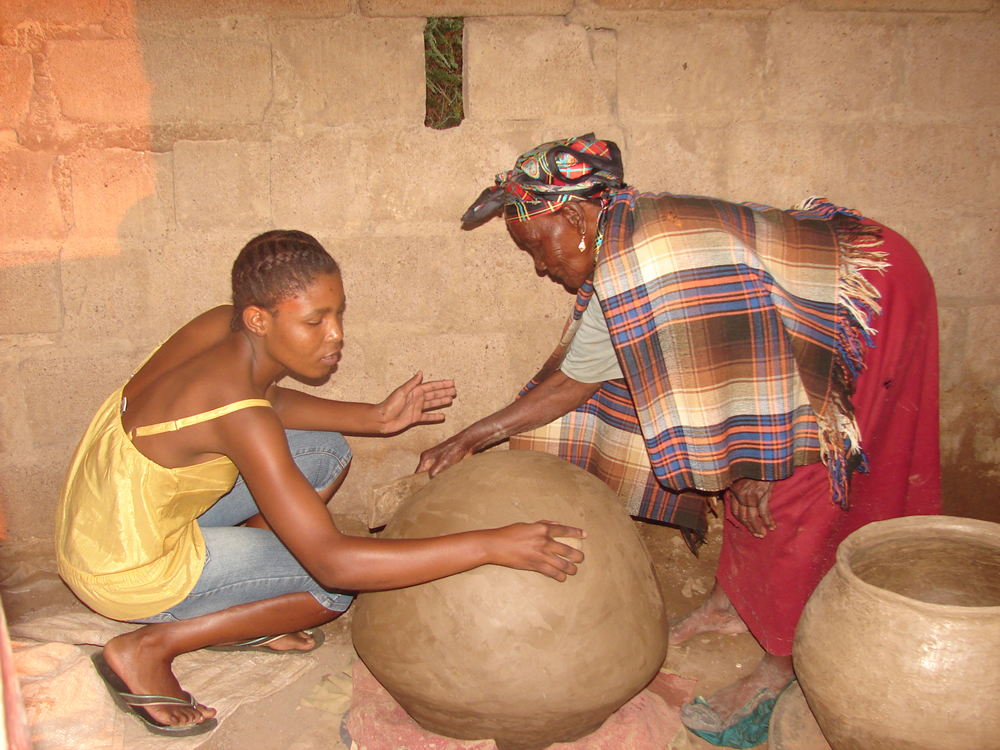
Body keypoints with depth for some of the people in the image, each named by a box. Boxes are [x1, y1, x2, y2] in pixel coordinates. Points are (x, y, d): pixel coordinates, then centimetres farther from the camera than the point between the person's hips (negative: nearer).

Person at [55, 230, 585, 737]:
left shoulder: (222, 327, -10)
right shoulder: (238, 414, -34)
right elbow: (331, 561, -36)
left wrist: (375, 418, -1)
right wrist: (491, 545, -38)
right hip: (126, 570, -8)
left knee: (326, 455, 5)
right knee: (337, 584, -9)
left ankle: (229, 617, 13)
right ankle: (147, 649, -4)